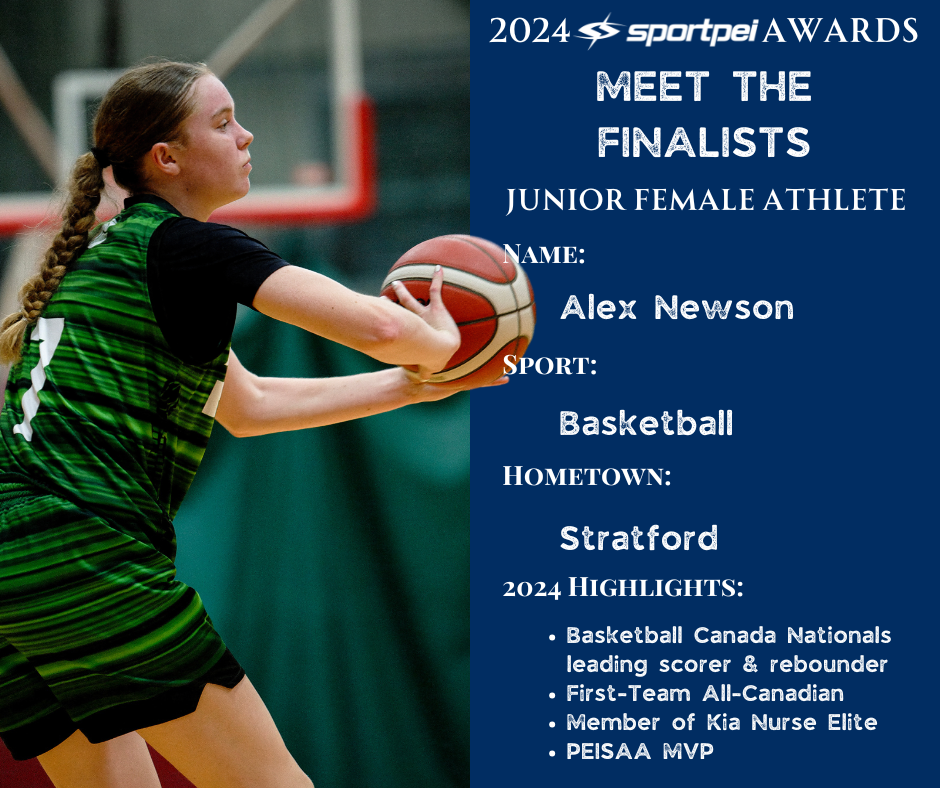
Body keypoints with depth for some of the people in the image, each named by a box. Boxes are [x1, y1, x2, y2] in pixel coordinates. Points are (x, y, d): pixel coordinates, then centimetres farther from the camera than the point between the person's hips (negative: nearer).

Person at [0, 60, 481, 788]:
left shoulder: (105, 255, 24)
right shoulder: (186, 245, -4)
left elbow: (247, 406, 35)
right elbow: (380, 327, -13)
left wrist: (408, 386, 33)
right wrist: (436, 340, 10)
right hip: (87, 554, -9)